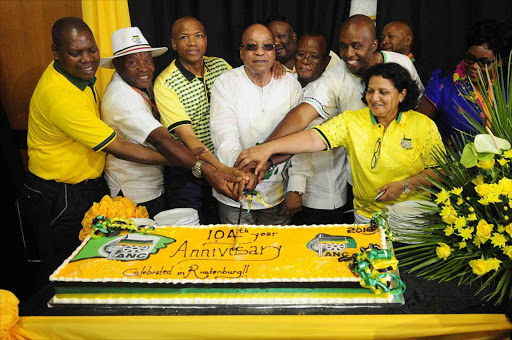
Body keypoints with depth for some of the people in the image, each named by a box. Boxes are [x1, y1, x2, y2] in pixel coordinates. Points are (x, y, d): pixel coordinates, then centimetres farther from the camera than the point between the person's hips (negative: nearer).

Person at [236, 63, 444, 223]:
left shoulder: (423, 125, -1)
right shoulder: (352, 121, -1)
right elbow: (315, 138, -14)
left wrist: (404, 185, -13)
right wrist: (268, 148, -27)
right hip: (368, 215, 1)